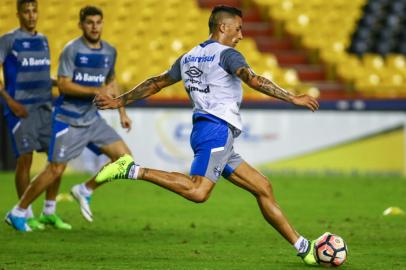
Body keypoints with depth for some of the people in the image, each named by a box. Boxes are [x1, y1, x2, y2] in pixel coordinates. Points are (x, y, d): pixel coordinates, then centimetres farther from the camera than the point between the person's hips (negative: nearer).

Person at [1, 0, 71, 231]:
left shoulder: (43, 40, 15)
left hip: (45, 107, 6)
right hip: (21, 108, -6)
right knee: (25, 158, -8)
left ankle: (49, 212, 13)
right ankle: (27, 215, 1)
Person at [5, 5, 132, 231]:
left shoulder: (109, 52, 6)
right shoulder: (72, 50, -14)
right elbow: (63, 85, -19)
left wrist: (122, 112, 18)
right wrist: (97, 91, -25)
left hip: (93, 119, 6)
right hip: (68, 119, -6)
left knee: (124, 156, -4)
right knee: (56, 169, -8)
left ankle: (85, 191, 12)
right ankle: (18, 212, 6)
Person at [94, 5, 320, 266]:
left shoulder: (188, 57, 22)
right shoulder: (226, 54, -2)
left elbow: (155, 83, 26)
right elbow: (254, 80, -19)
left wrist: (119, 101, 35)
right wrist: (293, 98, -21)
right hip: (217, 129, -10)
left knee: (263, 188, 7)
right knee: (198, 191, -27)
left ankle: (303, 248, 5)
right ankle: (132, 170, -23)